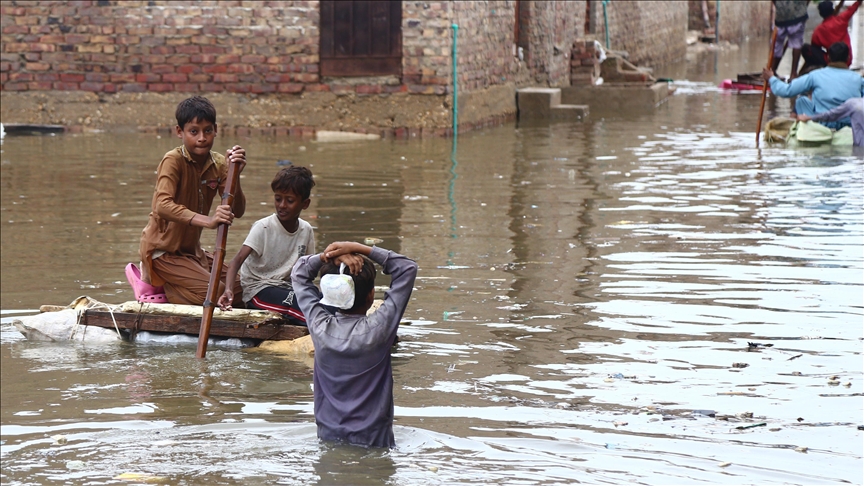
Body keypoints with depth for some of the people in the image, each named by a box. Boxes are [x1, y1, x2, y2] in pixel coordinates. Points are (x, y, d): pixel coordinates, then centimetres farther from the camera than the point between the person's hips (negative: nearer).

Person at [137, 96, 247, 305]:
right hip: (163, 249, -8)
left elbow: (237, 211, -9)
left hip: (192, 249, 8)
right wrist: (207, 221, -47)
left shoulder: (218, 164, 0)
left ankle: (160, 283, 12)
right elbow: (163, 206, -35)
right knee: (215, 294, -21)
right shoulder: (173, 160, -18)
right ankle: (153, 283, 0)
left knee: (238, 287, 8)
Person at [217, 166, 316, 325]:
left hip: (286, 288, 6)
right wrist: (228, 290, -39)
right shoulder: (263, 228, -12)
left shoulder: (306, 230, 4)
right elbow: (238, 259, -23)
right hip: (258, 291, -6)